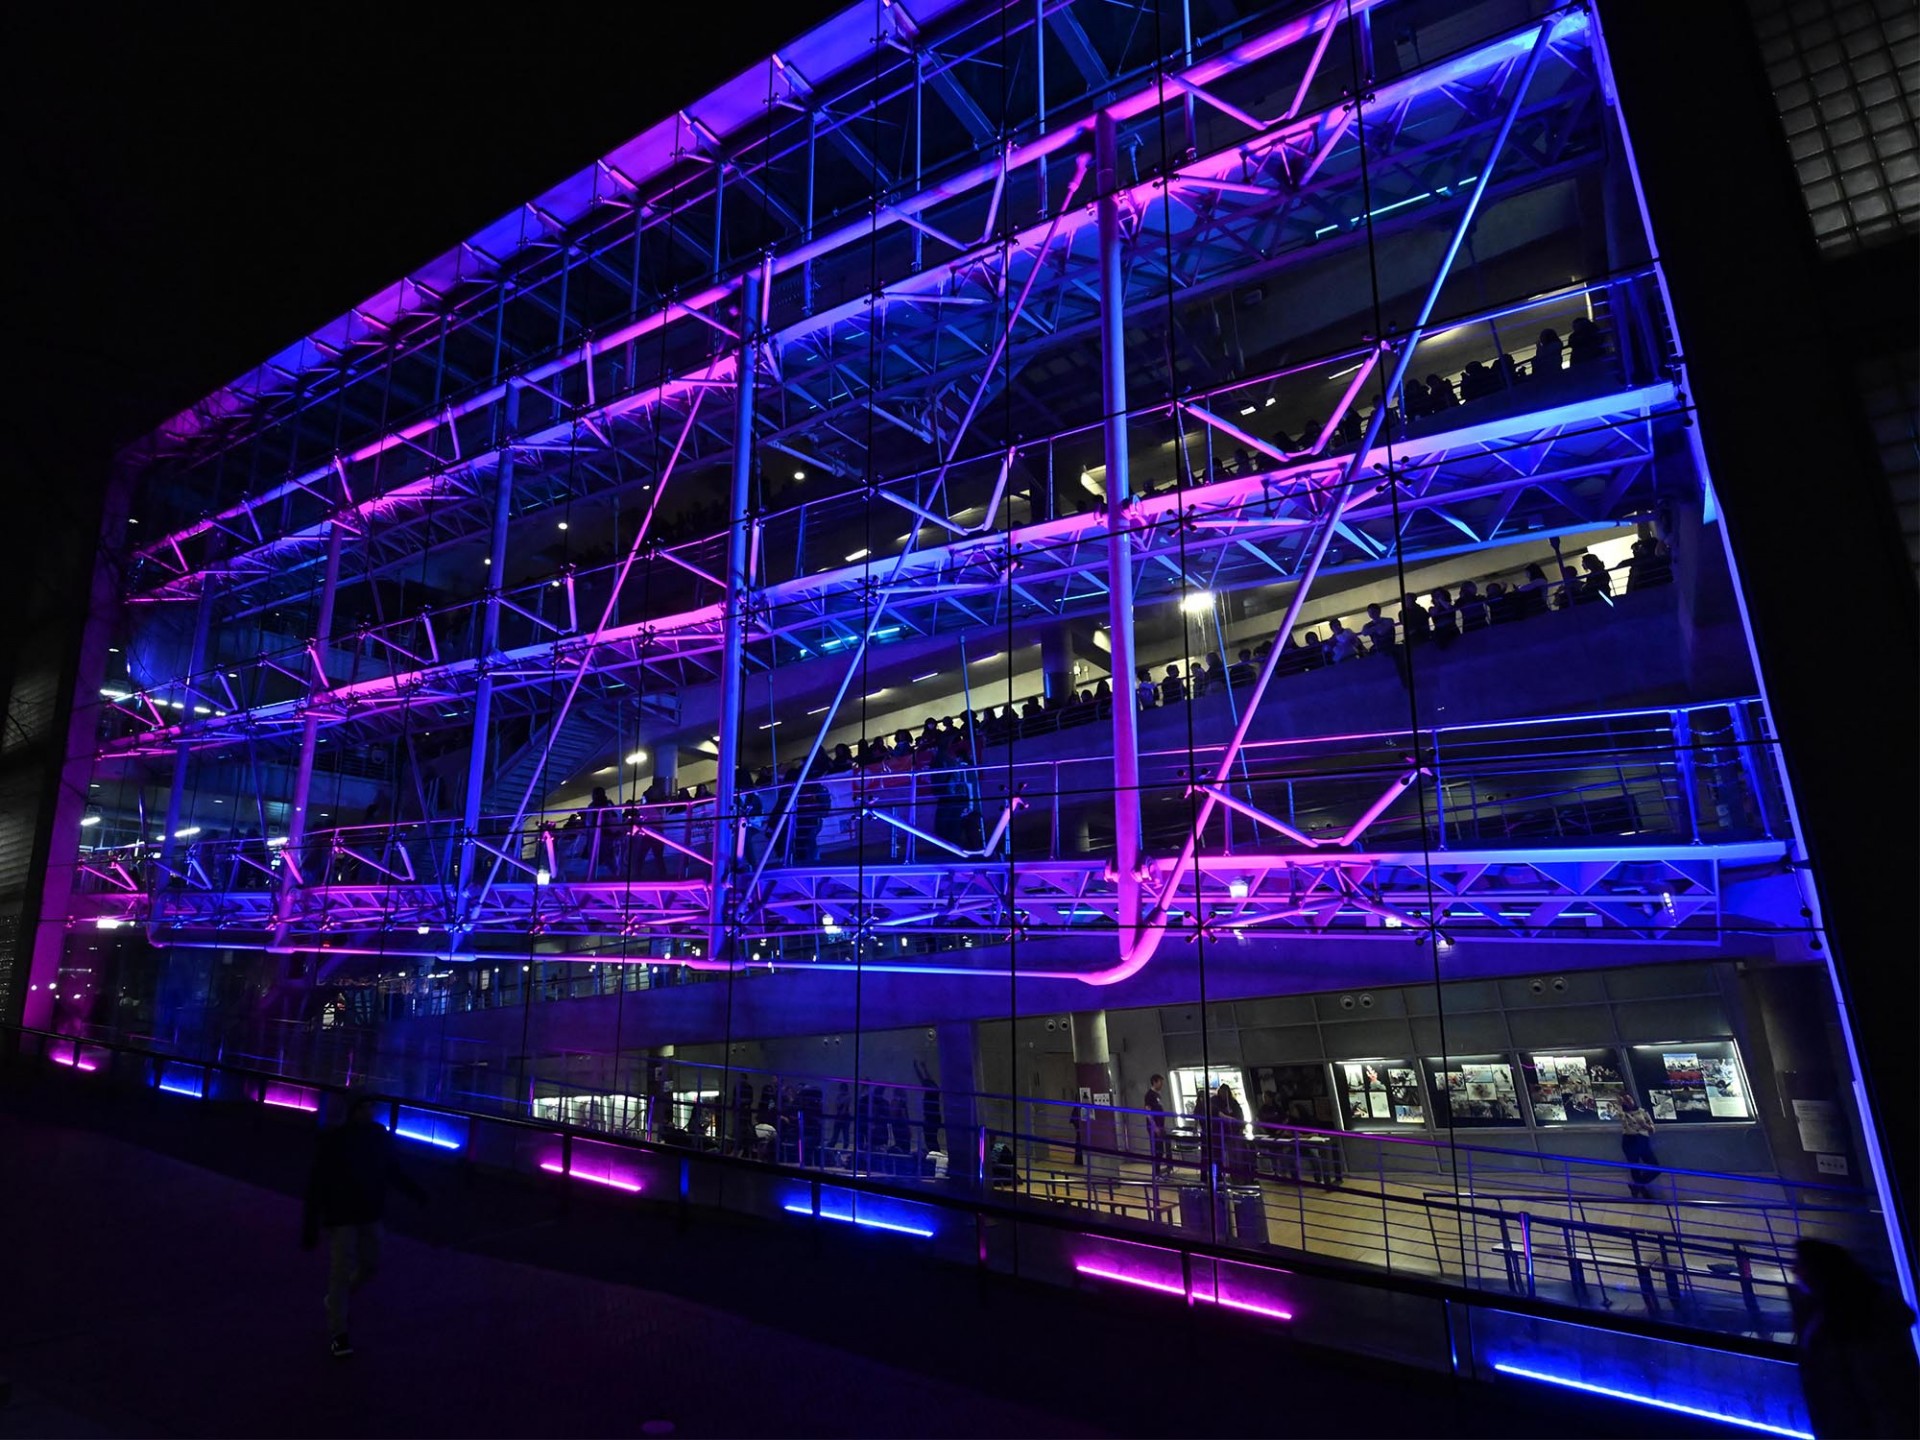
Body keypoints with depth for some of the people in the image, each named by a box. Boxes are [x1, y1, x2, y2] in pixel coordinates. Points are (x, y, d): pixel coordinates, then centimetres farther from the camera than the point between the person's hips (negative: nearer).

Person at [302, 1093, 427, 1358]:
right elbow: (316, 1184, -14)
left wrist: (416, 1193, -1)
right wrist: (311, 1226, -14)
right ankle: (337, 1334, 15)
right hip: (340, 1216, -5)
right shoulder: (333, 1140, -18)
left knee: (370, 1265, 14)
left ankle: (337, 1301, 43)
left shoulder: (380, 1135, -5)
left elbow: (391, 1170, 7)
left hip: (370, 1214, 5)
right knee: (341, 1272, -1)